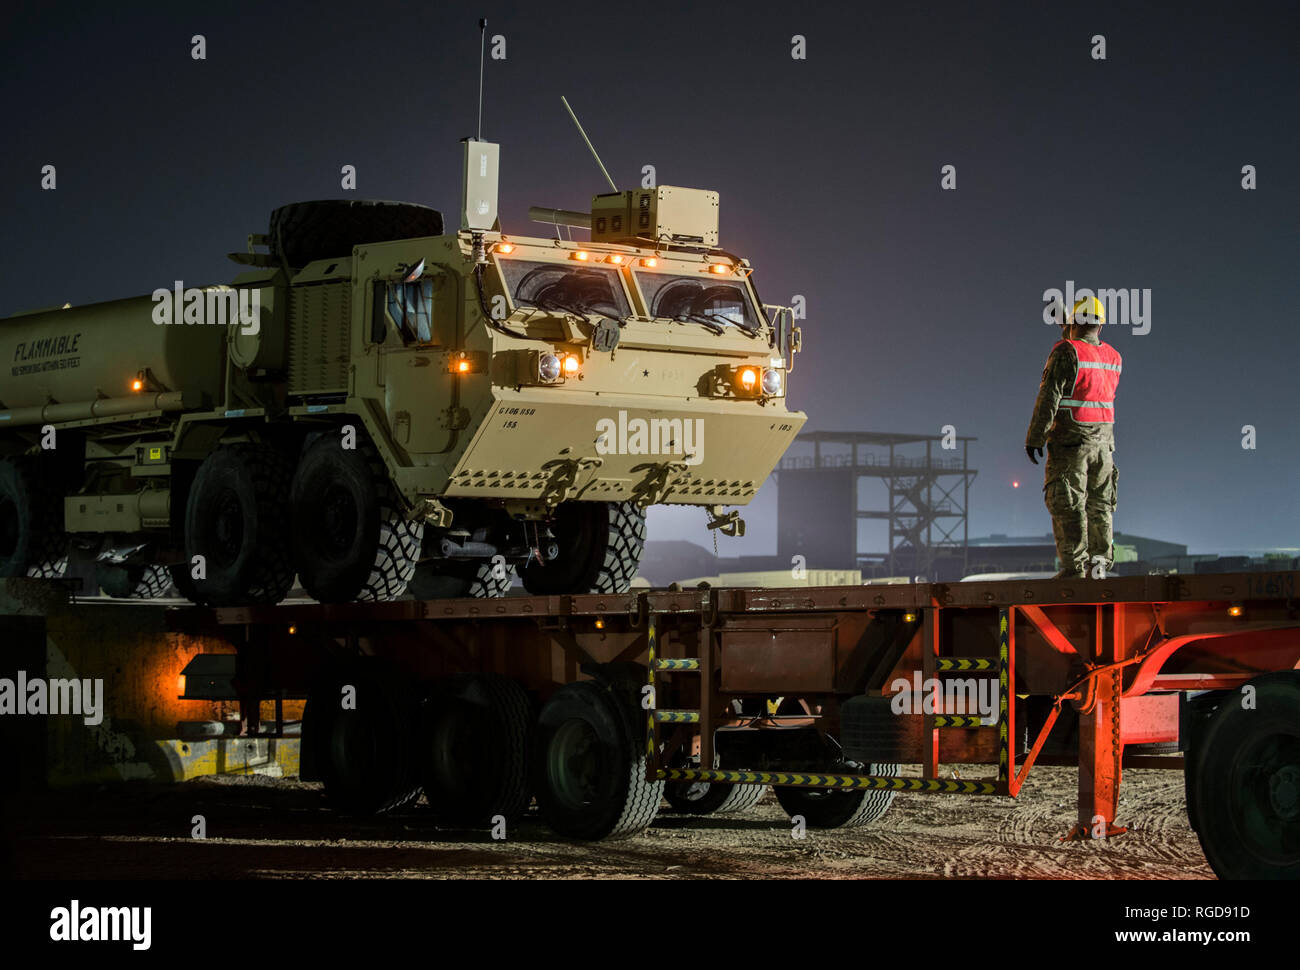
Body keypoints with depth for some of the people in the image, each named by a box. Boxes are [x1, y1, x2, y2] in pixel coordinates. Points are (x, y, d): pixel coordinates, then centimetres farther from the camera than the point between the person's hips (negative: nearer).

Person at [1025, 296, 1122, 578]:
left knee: (1068, 504, -4)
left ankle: (1075, 565, -8)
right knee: (1100, 503, 12)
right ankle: (1100, 560, 10)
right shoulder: (1114, 357, 7)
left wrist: (1034, 438, -11)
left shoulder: (1066, 352, -11)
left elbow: (1049, 398, -14)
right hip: (1103, 439, 6)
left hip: (1070, 441, -6)